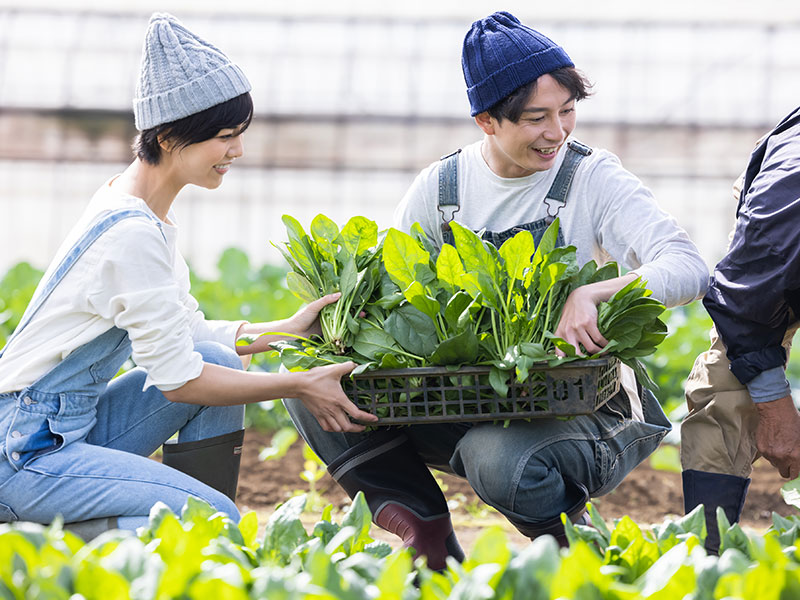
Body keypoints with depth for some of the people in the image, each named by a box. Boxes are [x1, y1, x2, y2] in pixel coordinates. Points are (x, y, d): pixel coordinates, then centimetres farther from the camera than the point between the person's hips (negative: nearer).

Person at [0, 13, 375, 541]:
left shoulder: (142, 206, 9)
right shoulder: (132, 233, -21)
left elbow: (187, 334, 17)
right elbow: (177, 376, -17)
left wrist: (287, 331, 7)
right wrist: (300, 385, -11)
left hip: (74, 427, 10)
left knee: (220, 359, 3)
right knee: (218, 519, -18)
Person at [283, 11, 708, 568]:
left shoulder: (595, 179, -7)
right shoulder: (438, 189, 4)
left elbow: (688, 269, -20)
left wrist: (592, 293, -38)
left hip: (585, 407, -4)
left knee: (498, 458, -39)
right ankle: (424, 535, 0)